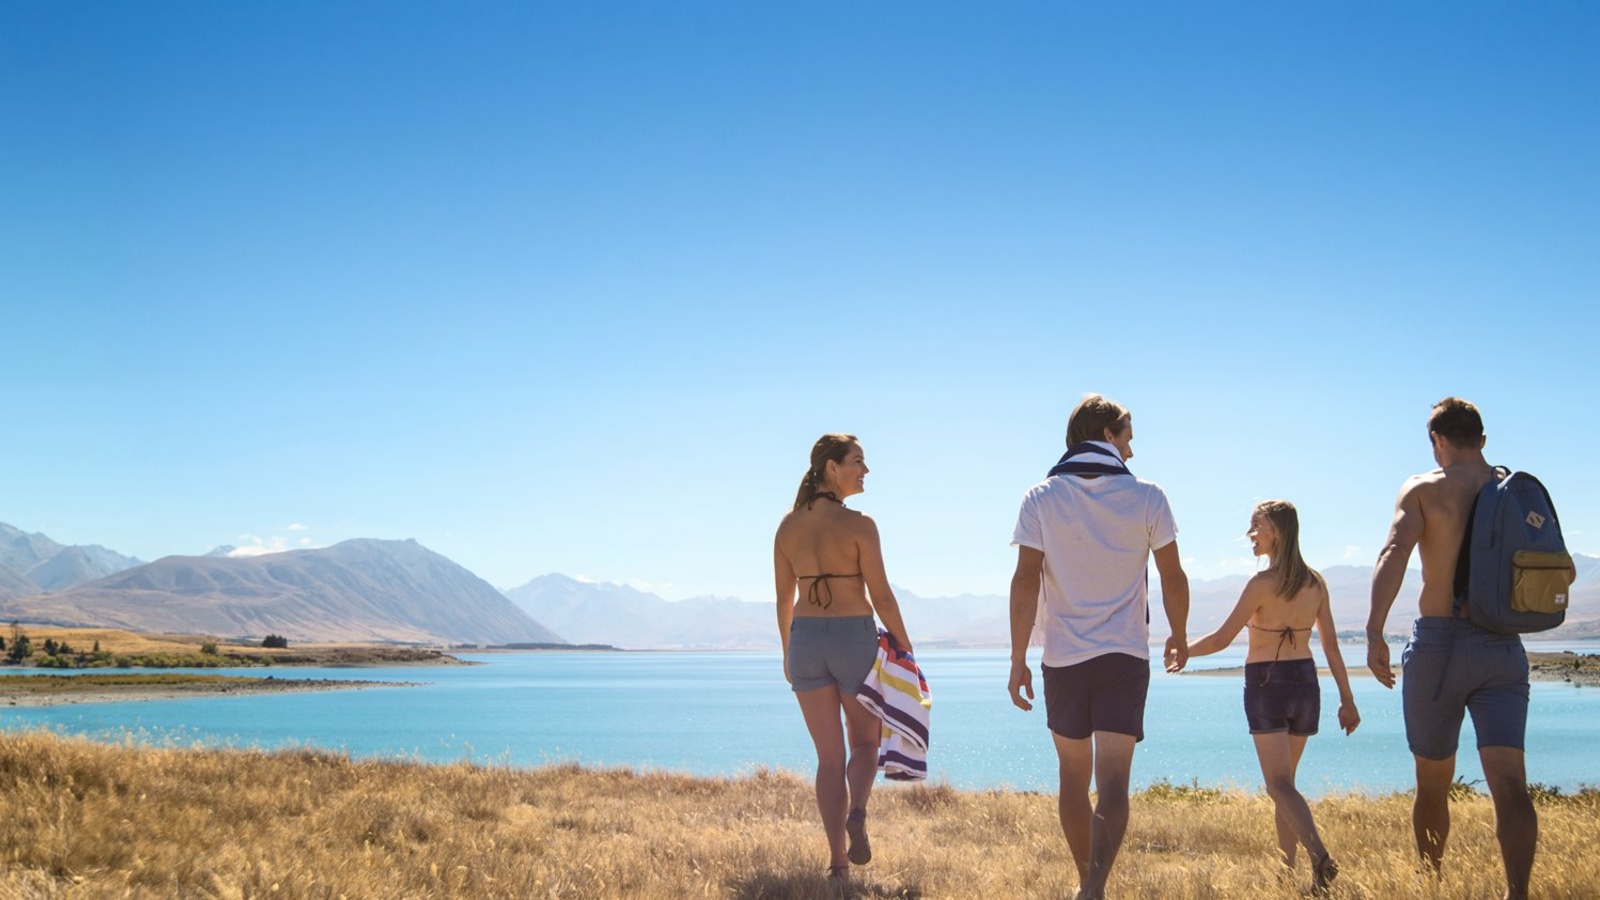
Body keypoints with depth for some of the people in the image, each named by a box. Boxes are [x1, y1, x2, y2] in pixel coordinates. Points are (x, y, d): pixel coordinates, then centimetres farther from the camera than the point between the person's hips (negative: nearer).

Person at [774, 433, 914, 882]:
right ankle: (856, 814, -11)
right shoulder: (859, 524, -12)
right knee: (865, 742, 17)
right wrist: (905, 647, 1)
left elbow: (784, 597, 8)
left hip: (806, 640, 4)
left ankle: (838, 861, 6)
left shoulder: (788, 527, 3)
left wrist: (787, 653, 19)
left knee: (829, 756, 10)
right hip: (855, 638, -3)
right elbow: (881, 596, -10)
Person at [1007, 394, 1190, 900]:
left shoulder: (1041, 498, -1)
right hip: (1126, 657, -1)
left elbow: (1026, 581, -8)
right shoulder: (1146, 498, -1)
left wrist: (1018, 659, -5)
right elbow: (1173, 578, 4)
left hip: (1064, 658, 1)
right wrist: (1179, 637, 20)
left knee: (1074, 776, 16)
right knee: (1112, 782, -6)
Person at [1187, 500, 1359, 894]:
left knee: (1279, 784, -7)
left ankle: (1319, 854, -28)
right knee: (1284, 781, 17)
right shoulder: (1315, 582, 4)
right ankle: (1287, 864, 18)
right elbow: (1331, 645, 6)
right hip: (1305, 682, 6)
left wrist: (1180, 651, 4)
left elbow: (1221, 639, -11)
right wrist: (1347, 699, 11)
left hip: (1267, 684, -6)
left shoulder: (1263, 583, -12)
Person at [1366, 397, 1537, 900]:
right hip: (1503, 650, 2)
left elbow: (1396, 550, -19)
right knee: (1508, 782, -8)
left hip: (1439, 641, -2)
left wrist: (1374, 632, -25)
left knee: (1433, 781, 14)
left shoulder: (1424, 489, -1)